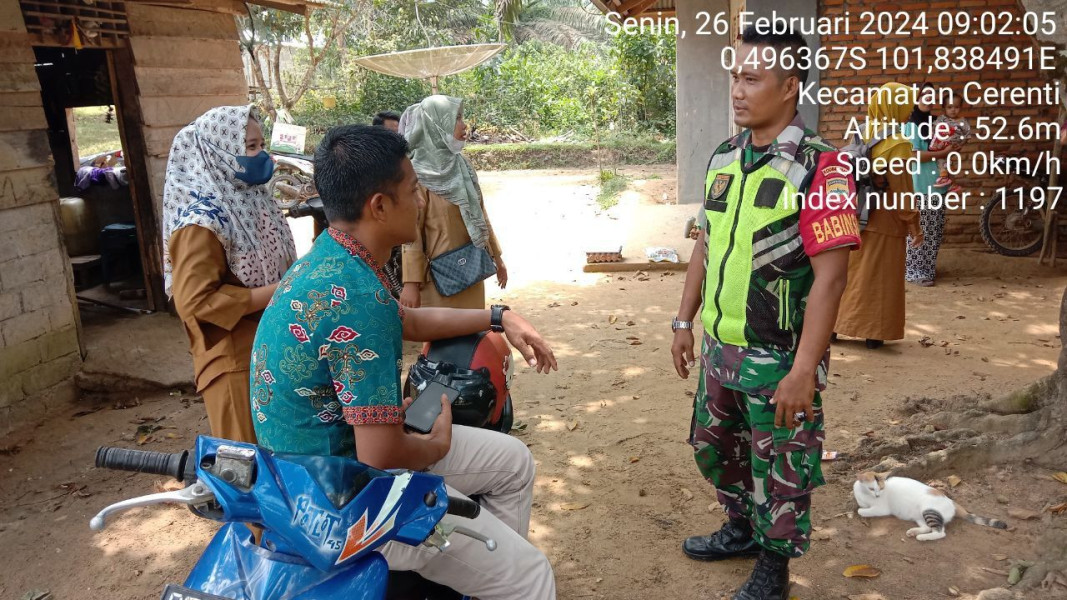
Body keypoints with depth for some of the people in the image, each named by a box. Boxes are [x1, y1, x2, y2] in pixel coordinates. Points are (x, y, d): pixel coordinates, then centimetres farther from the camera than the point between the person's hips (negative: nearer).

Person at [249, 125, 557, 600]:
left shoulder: (327, 258, 2)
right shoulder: (357, 296, -30)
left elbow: (407, 321, 20)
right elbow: (382, 455, -29)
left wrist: (499, 318, 20)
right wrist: (438, 447, -8)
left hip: (339, 444, 10)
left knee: (513, 462, 20)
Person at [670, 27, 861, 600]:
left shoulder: (819, 168, -17)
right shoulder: (724, 158, 4)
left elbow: (829, 276, -19)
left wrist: (804, 370, -21)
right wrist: (684, 321, 12)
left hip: (778, 359, -7)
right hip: (719, 349, 7)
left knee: (780, 469, 10)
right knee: (714, 446, 22)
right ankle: (741, 528, 47)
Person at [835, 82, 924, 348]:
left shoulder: (862, 136, 5)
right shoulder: (898, 144, -15)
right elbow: (902, 191, -14)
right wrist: (914, 224, -6)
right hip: (885, 223, -6)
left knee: (850, 274, 15)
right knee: (880, 281, 4)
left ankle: (833, 325, 20)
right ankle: (875, 333, 10)